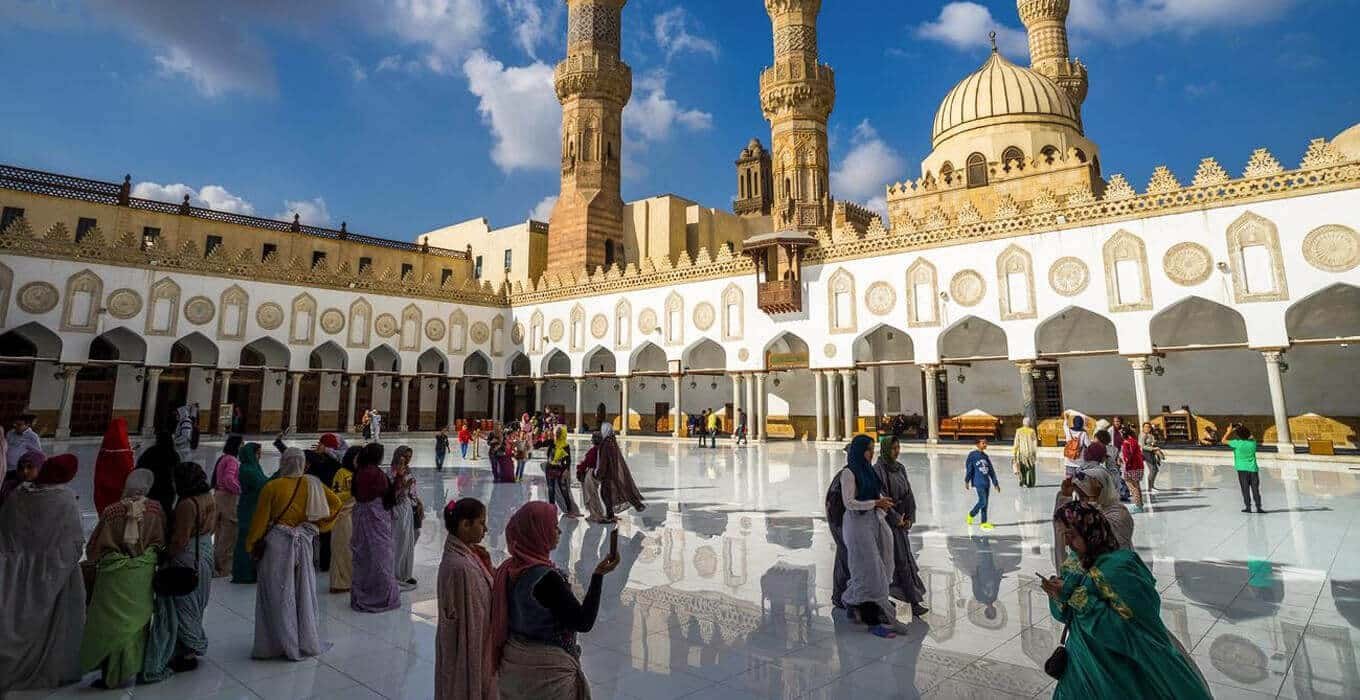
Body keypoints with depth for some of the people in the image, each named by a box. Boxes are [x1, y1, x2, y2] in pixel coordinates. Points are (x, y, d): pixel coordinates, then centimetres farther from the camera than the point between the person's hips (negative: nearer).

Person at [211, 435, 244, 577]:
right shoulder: (232, 460, -15)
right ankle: (224, 569, 1)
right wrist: (240, 490, -14)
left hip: (219, 495, 10)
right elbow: (229, 479, -25)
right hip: (229, 498, -10)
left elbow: (216, 479, 21)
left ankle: (217, 566, 26)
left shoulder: (222, 459, 15)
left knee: (220, 533, 17)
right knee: (229, 535, -3)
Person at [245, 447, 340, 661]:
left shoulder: (272, 487, -11)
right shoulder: (313, 484, -2)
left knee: (277, 595, 8)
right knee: (302, 592, 14)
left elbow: (260, 519, -6)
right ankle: (306, 641, 23)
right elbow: (336, 504, 1)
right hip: (304, 543, 3)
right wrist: (318, 526, 9)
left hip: (276, 544, -3)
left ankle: (280, 644, 14)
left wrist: (250, 545, 7)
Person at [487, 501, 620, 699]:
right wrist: (598, 575, -23)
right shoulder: (546, 578, -27)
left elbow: (501, 620, 5)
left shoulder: (508, 569, -5)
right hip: (546, 671, -7)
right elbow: (584, 622, -23)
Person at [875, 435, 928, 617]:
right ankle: (914, 602, -3)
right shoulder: (878, 469, -14)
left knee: (889, 559, 13)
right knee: (901, 560, -6)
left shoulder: (900, 468, 9)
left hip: (901, 519, 7)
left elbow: (908, 494, 7)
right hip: (887, 519, -7)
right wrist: (896, 519, -13)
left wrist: (910, 517, -2)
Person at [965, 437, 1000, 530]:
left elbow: (991, 471, 17)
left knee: (985, 503, 7)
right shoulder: (972, 455, -4)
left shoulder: (986, 456, 14)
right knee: (982, 501, -11)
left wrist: (995, 483, 15)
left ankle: (984, 523, 12)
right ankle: (971, 514, 12)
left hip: (987, 482, 6)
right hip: (979, 482, -6)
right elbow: (969, 468, -6)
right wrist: (967, 481, -8)